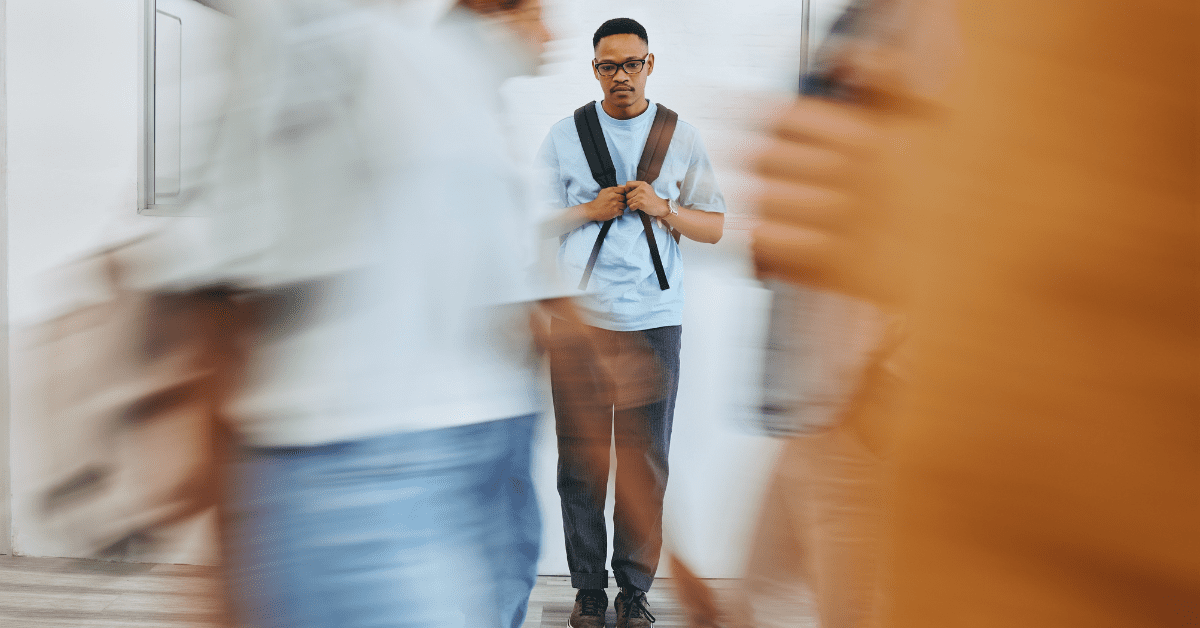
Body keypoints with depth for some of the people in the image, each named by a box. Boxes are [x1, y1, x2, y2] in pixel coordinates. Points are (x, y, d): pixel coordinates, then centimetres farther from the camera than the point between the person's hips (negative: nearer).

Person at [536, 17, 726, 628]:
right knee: (580, 461, 3)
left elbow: (715, 227, 8)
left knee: (646, 464, 4)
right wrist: (590, 211, -9)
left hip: (654, 321, 0)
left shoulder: (682, 138, 9)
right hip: (579, 320, 0)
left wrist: (663, 208, -10)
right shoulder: (564, 135, 8)